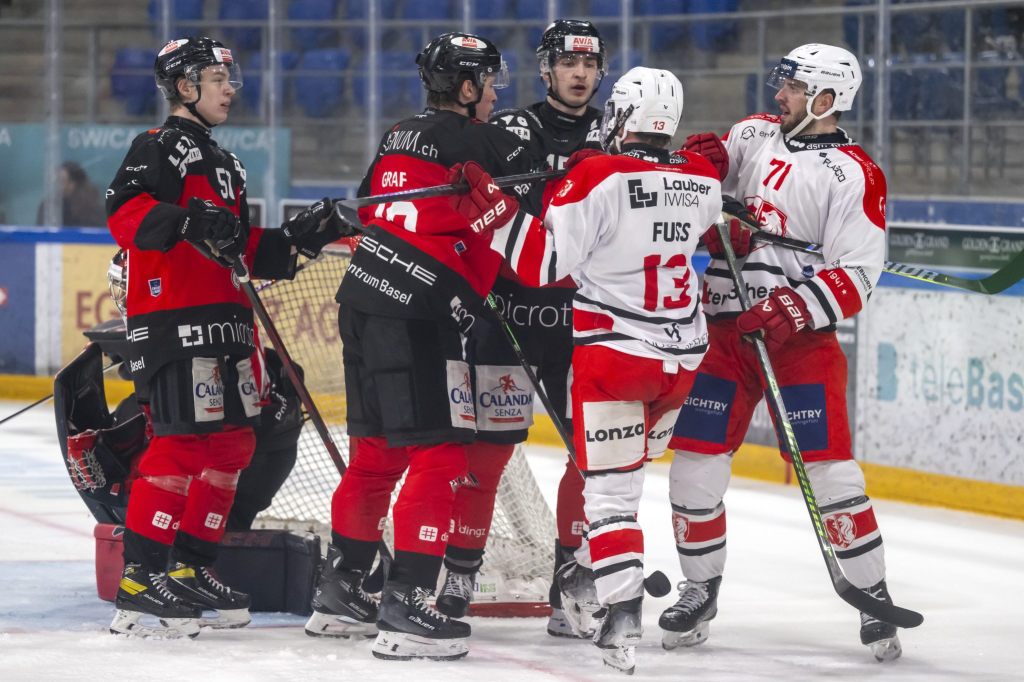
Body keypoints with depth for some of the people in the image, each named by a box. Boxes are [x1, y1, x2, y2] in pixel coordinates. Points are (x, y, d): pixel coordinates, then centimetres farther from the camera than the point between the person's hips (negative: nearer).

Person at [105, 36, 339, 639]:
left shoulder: (224, 163, 25)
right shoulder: (161, 147, -5)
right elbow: (125, 214, -20)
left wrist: (295, 239, 15)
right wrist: (188, 223, -34)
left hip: (225, 322, 10)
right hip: (174, 321, -10)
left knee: (233, 442, 9)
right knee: (184, 441, -15)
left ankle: (190, 567, 18)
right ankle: (139, 580, -15)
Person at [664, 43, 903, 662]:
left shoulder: (854, 175, -9)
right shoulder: (752, 135, 8)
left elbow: (856, 276, -14)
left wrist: (792, 311, -24)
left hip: (800, 336, -5)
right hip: (722, 325, 5)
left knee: (828, 466, -10)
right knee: (696, 458, 3)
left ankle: (874, 599, 0)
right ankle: (701, 590, 18)